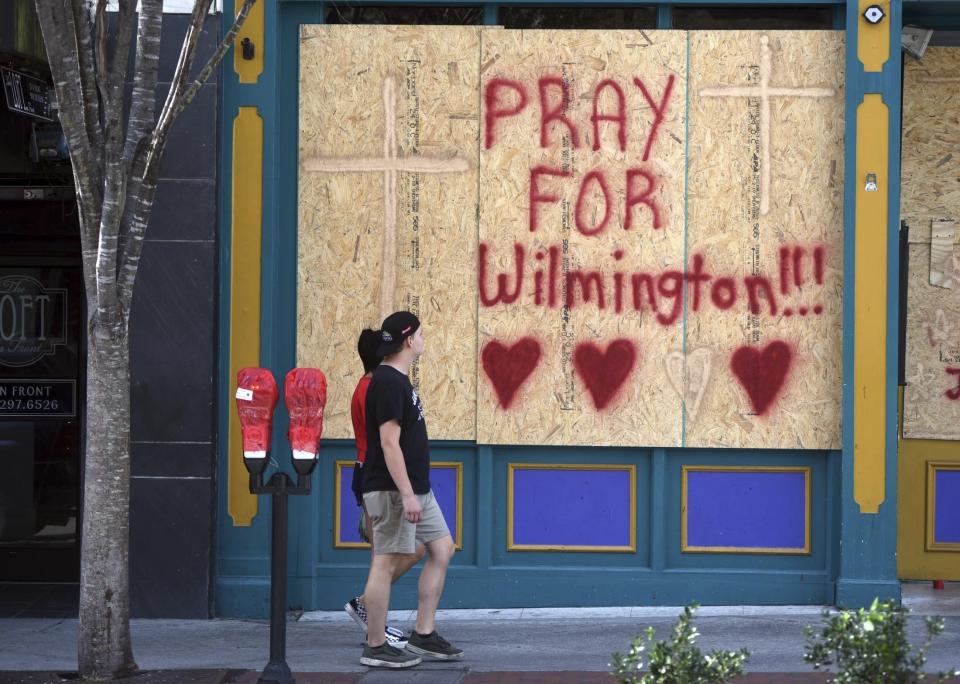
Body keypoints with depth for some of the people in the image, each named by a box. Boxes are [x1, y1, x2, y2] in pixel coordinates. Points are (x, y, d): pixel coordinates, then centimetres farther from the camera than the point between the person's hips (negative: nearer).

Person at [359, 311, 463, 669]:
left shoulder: (398, 381, 15)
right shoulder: (388, 383, -16)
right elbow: (389, 442, -22)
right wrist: (406, 494, -25)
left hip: (416, 488, 11)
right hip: (393, 490, -11)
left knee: (442, 549, 11)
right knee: (387, 562, -6)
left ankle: (423, 635, 14)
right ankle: (376, 647, -1)